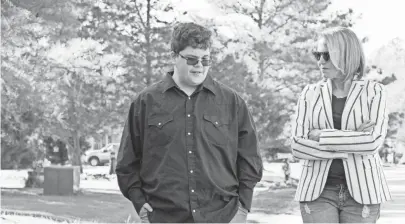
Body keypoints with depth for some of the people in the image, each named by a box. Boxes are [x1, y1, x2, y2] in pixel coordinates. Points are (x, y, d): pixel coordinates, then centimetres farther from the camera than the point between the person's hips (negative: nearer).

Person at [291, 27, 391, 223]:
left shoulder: (374, 92, 0)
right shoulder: (310, 94, 5)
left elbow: (373, 142, -14)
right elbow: (297, 147, -5)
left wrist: (321, 136, -12)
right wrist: (353, 141, -12)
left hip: (361, 192, -1)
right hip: (318, 191, 1)